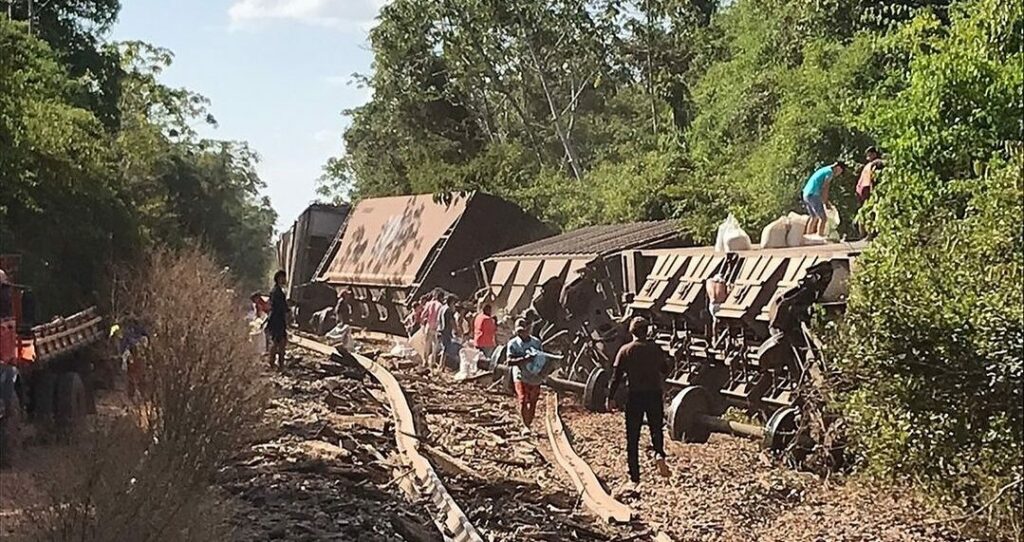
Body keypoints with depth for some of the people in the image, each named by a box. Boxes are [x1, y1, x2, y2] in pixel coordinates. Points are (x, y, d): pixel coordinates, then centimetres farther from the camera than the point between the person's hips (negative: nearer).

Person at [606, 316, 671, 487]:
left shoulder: (625, 350, -3)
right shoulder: (656, 348, 2)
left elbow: (616, 375, -6)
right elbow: (665, 370, 12)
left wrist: (610, 398, -2)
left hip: (635, 396, -1)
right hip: (654, 394, 1)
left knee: (632, 437, 7)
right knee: (656, 429, 18)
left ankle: (634, 477, 7)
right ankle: (659, 454, -14)